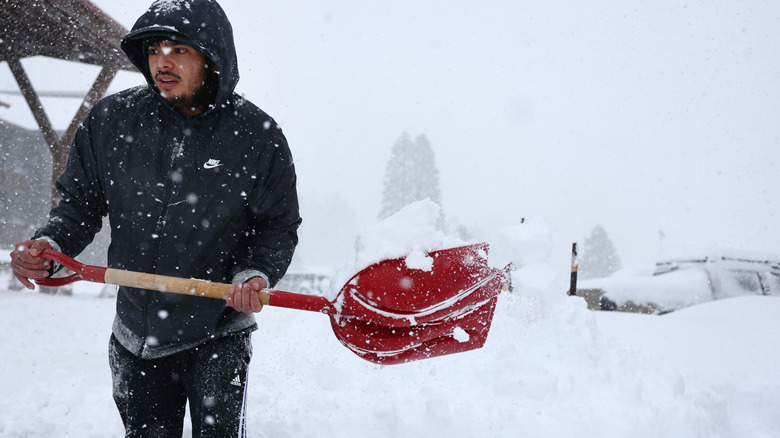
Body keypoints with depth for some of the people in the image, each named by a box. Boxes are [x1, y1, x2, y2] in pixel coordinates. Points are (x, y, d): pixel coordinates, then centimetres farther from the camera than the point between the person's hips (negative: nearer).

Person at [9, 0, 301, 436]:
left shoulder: (257, 134, -10)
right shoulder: (112, 119, -5)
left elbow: (279, 225, -2)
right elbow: (81, 203, 6)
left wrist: (256, 273, -21)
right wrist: (50, 245, -13)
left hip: (219, 334, -3)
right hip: (136, 335, 3)